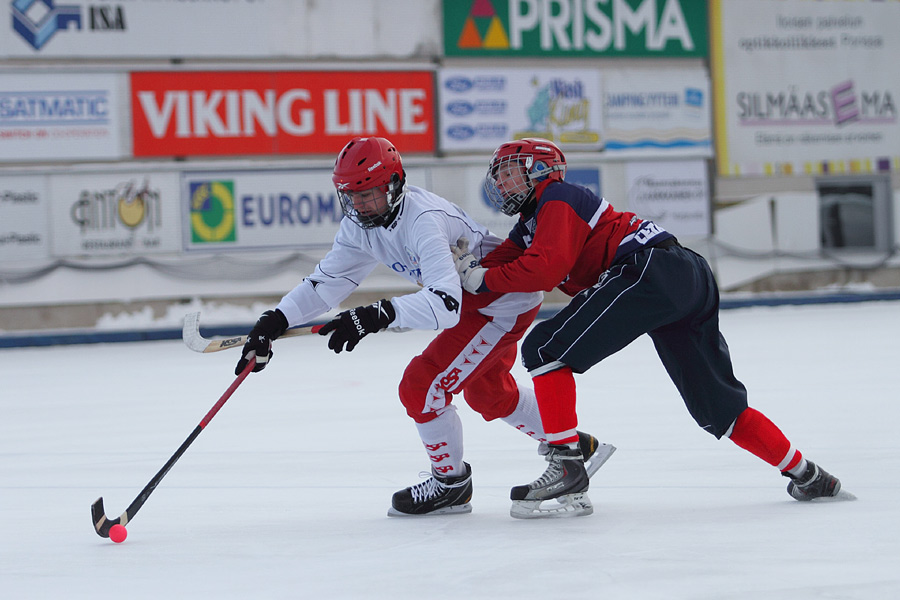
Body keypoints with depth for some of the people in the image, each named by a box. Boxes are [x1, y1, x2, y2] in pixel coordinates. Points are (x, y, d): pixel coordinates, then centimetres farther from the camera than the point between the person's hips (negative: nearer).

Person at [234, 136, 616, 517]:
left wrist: (377, 316, -58)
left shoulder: (423, 220, -36)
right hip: (474, 296, 10)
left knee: (422, 386, -14)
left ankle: (452, 484, 7)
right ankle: (575, 446, 45)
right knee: (488, 393, 28)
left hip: (505, 302, -10)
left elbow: (445, 304, -47)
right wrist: (273, 323, -13)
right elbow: (328, 279, -2)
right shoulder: (362, 224, -8)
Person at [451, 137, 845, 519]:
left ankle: (566, 464, -15)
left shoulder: (556, 198, 2)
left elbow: (546, 268, -13)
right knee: (717, 405, 15)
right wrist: (468, 266, 1)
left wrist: (482, 278, -7)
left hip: (652, 268, -10)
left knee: (544, 349, -10)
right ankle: (805, 475, 18)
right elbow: (495, 270, 20)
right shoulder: (528, 226, 31)